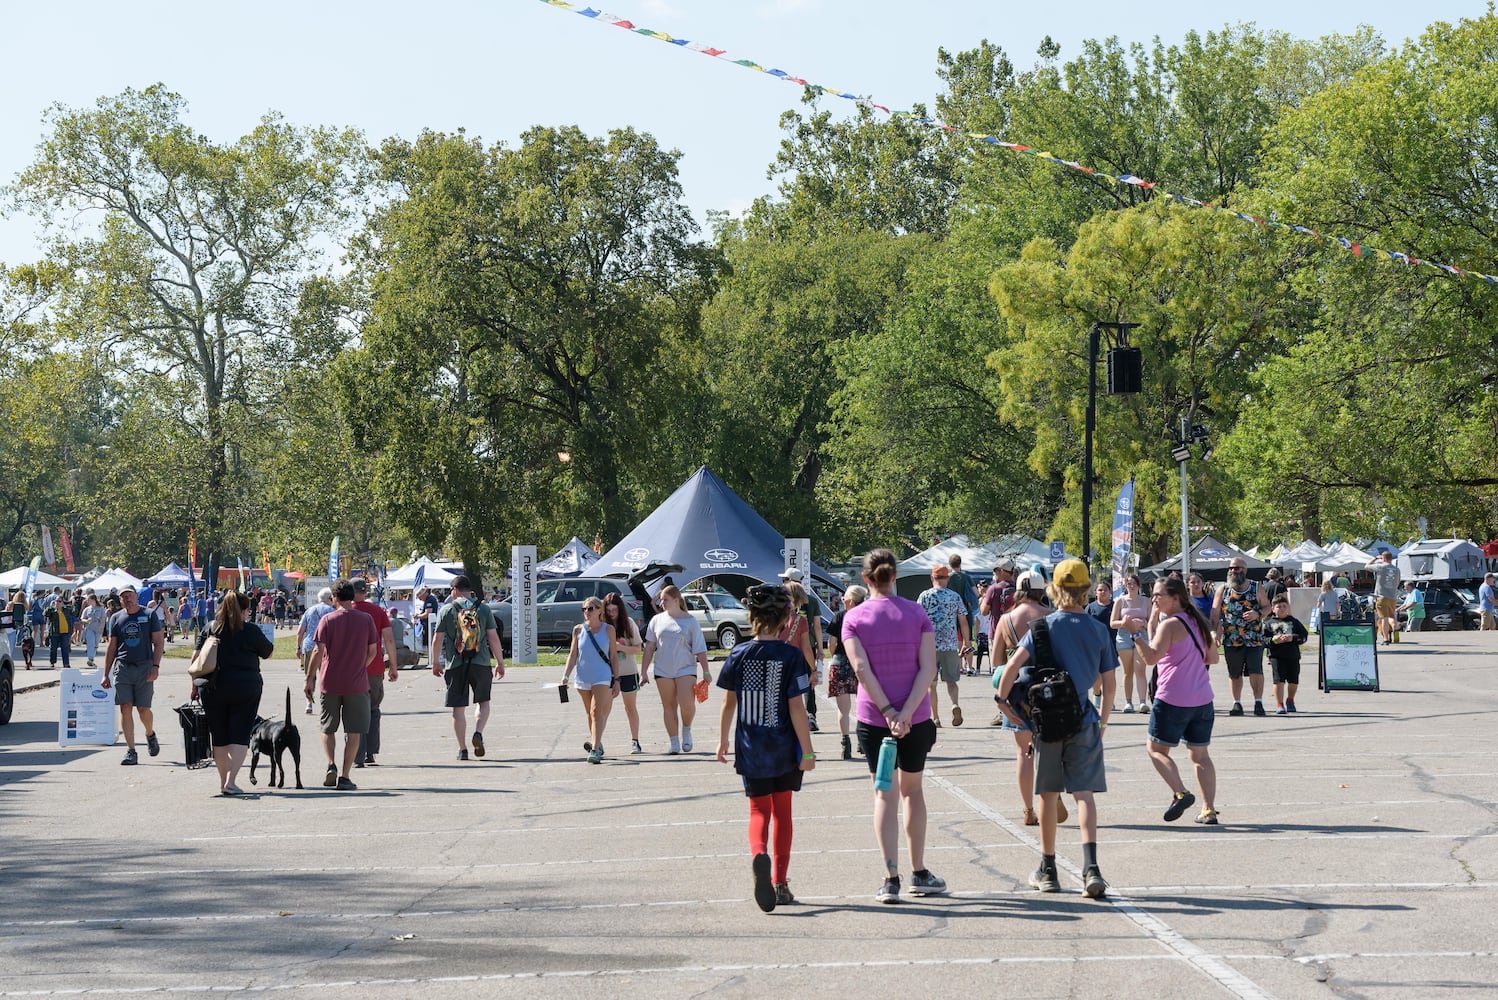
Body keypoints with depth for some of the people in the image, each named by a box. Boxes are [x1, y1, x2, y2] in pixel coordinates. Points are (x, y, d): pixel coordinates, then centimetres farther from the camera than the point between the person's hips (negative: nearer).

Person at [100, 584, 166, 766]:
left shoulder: (150, 615, 4)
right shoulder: (116, 618, 11)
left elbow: (159, 642, 3)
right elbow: (111, 647, 14)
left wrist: (155, 666, -9)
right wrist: (106, 674, 11)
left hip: (144, 667, -2)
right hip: (122, 667, 2)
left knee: (143, 709, 0)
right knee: (125, 708, -5)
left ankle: (150, 735, 32)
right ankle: (130, 751, -3)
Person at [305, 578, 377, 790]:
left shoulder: (328, 620, -6)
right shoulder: (366, 620, -1)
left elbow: (319, 651, -9)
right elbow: (373, 651, 4)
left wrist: (310, 679, -1)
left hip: (329, 683, 0)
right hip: (357, 684, 0)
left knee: (328, 729, 16)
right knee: (353, 732, 6)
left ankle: (331, 765, -2)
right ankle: (344, 777, 2)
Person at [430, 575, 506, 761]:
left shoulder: (446, 610, 0)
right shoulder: (483, 609, 3)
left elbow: (437, 639, 1)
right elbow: (493, 638, 1)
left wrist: (435, 662, 13)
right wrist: (500, 662, 7)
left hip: (456, 665, -1)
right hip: (481, 663, 1)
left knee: (458, 707, 5)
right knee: (483, 702, 17)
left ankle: (462, 749, 5)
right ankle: (478, 732, -8)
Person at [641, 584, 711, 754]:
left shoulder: (690, 621, 0)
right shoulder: (657, 621, 8)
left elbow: (700, 649, -1)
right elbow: (649, 648, 11)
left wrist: (706, 672, -4)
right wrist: (644, 671, 7)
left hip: (686, 669, -3)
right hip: (662, 670, 3)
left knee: (687, 704, -16)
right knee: (669, 707, 4)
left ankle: (686, 731, 13)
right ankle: (674, 744, 10)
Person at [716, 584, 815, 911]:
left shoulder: (739, 655, -3)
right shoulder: (791, 656, -11)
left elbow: (728, 703, 4)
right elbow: (796, 707, -13)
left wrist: (723, 740, 17)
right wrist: (807, 751, -7)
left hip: (750, 749, 1)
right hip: (784, 749, -1)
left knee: (759, 810, 8)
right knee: (782, 811, 14)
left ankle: (759, 855, -24)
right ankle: (780, 882, 15)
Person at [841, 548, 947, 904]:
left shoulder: (854, 618, -4)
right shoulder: (917, 613, 0)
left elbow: (861, 668, -14)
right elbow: (928, 667, -8)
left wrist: (888, 711, -15)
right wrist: (906, 712, -14)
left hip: (874, 718, -1)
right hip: (916, 717, 1)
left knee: (885, 795, 4)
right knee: (912, 790, 17)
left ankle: (891, 878, -5)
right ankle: (919, 873, 23)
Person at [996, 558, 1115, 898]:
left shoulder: (1043, 626, -6)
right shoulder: (1098, 630, 1)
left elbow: (1012, 666, -17)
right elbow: (1109, 684, 5)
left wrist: (1004, 701, -3)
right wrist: (1103, 719, 18)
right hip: (1084, 720, 1)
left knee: (1049, 795, 11)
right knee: (1084, 793, -2)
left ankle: (1048, 870, 20)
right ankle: (1090, 867, -20)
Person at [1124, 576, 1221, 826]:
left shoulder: (1170, 625, -12)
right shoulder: (1198, 622, 12)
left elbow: (1151, 657, -23)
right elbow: (1212, 658, 20)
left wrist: (1136, 633, -24)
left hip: (1172, 699, -7)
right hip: (1202, 699, 7)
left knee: (1156, 749, 6)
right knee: (1200, 754, 11)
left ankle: (1180, 793, -13)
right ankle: (1209, 809, 5)